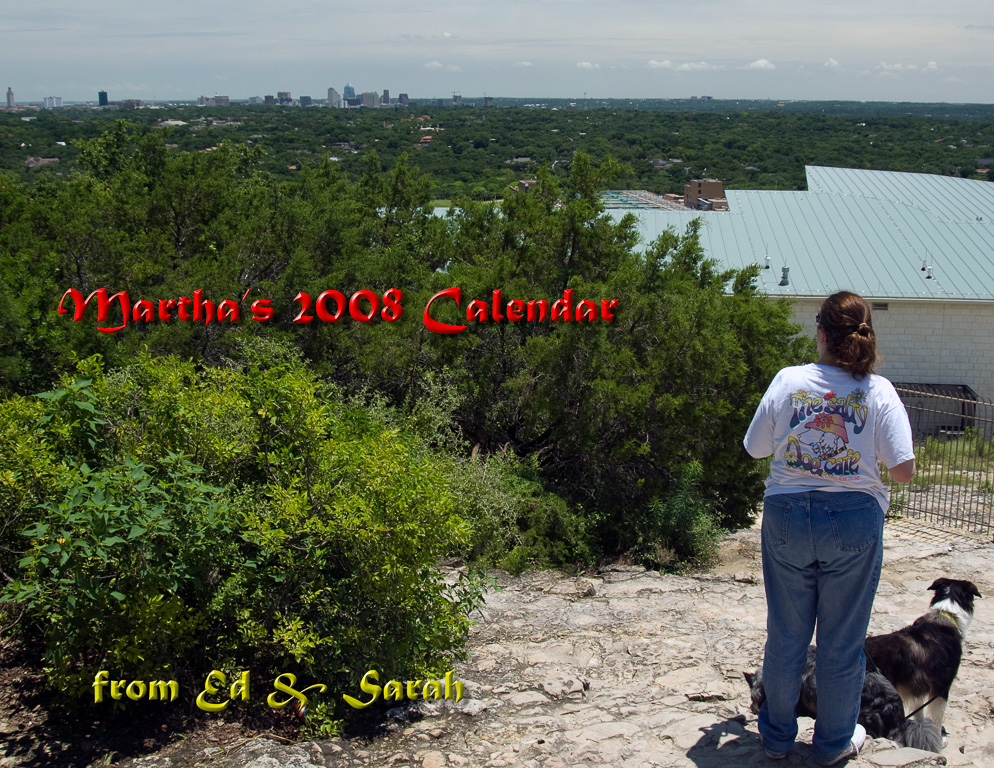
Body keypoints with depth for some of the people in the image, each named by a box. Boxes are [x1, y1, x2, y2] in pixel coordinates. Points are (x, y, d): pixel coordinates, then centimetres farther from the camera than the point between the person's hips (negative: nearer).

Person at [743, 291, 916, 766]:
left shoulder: (789, 381, -6)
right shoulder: (879, 391, -7)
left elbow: (756, 448, 0)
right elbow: (904, 470, -11)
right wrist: (865, 455, 8)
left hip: (788, 515, 1)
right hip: (854, 520, -1)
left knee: (785, 635, 14)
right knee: (842, 641, 13)